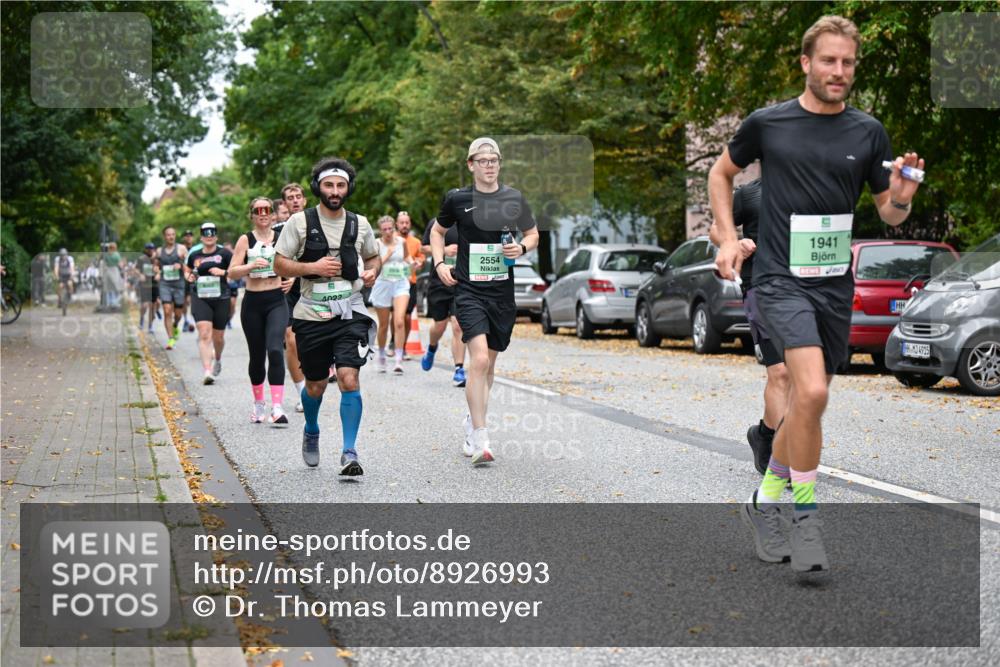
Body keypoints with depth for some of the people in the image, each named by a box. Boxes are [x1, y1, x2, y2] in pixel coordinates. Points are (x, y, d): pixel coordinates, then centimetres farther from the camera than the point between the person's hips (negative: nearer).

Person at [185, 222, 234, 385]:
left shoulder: (224, 253, -1)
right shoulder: (194, 255, 9)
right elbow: (187, 270, 26)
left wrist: (224, 272, -17)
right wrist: (189, 276, 4)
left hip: (221, 299, -1)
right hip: (200, 298, 1)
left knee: (218, 337, 10)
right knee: (204, 334, -15)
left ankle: (217, 359, 43)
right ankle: (207, 371, -20)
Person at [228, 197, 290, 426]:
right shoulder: (246, 240, 3)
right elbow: (232, 273, -3)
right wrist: (251, 266, -20)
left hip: (277, 301, -1)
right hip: (252, 303, 1)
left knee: (275, 350, -18)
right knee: (257, 356, 9)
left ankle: (277, 408, -21)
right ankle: (258, 404, 29)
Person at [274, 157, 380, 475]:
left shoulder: (359, 224, 6)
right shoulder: (300, 222, -2)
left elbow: (373, 257, 22)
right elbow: (279, 265, -1)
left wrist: (372, 271, 0)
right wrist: (313, 267, -16)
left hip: (350, 313, 0)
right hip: (312, 314, 0)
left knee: (349, 378, -16)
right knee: (315, 385, 11)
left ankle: (349, 452, -10)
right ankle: (311, 432, 42)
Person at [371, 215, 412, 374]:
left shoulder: (402, 241, 4)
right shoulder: (376, 244, -4)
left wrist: (411, 262, 3)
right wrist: (388, 254, -15)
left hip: (400, 283, 1)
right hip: (383, 284, -1)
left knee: (399, 322, -17)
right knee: (383, 326, 10)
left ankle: (399, 360, -16)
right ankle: (381, 357, 32)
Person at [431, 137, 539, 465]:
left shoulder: (514, 198, 4)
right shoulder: (457, 199, 0)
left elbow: (533, 234, 16)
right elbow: (438, 231, 17)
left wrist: (522, 248, -6)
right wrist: (439, 263, 3)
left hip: (502, 291, 3)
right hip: (469, 289, -3)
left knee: (489, 362, 12)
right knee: (479, 358, -18)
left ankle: (473, 422, 32)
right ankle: (479, 441, -17)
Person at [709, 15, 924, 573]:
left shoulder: (869, 132, 5)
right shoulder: (767, 123, -1)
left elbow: (889, 213, 12)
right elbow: (722, 173, 16)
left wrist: (901, 199, -11)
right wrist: (729, 237, 5)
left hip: (836, 284, 4)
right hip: (781, 277, -4)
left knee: (808, 402, 11)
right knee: (812, 392, -23)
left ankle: (765, 502, 32)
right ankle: (805, 515, -8)